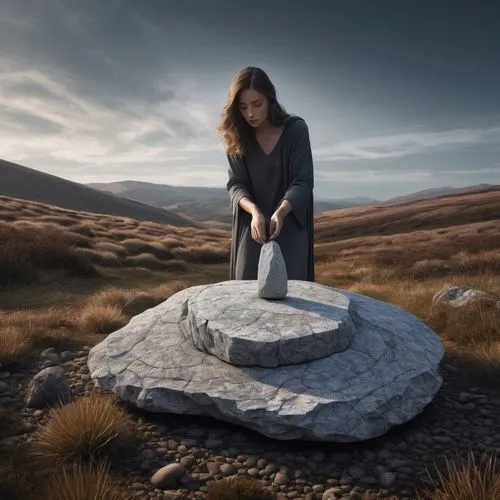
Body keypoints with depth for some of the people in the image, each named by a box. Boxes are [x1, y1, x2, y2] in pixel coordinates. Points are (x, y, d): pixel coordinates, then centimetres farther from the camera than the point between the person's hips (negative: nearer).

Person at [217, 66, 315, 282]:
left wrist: (280, 212, -32)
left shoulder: (296, 129, -10)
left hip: (290, 224, -2)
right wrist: (254, 211, -27)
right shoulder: (237, 137, -3)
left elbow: (303, 181, -13)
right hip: (252, 225, 2)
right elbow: (235, 184, -6)